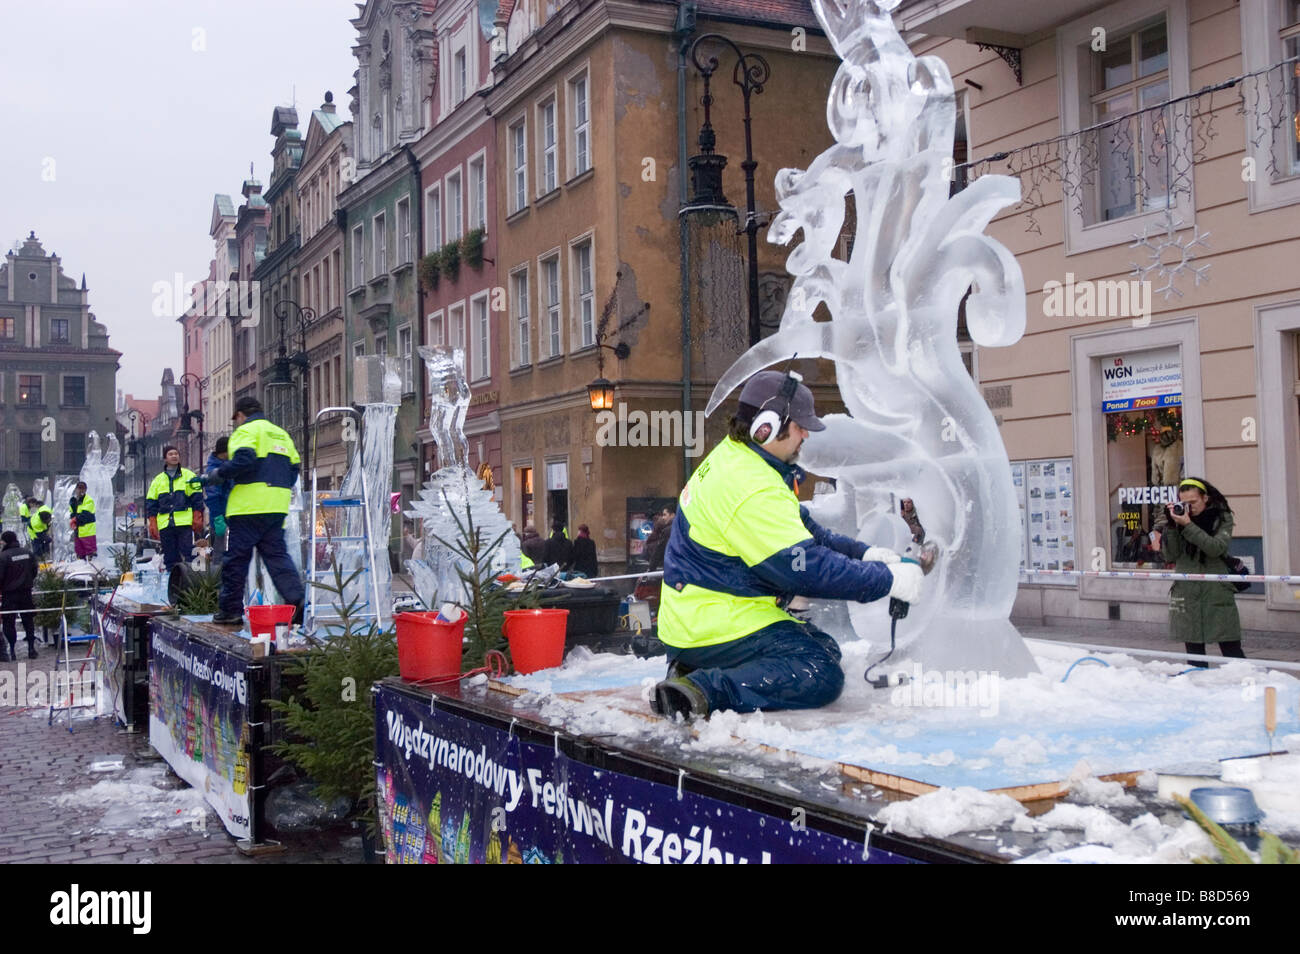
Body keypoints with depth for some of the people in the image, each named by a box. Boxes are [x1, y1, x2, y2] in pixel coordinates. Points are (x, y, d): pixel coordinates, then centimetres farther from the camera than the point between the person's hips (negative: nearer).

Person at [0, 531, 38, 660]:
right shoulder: (28, 553, 2)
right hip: (26, 592, 5)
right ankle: (31, 648, 15)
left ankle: (12, 650, 1)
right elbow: (34, 571, 10)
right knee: (28, 620, 14)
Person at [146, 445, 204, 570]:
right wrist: (152, 525, 6)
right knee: (170, 557, 3)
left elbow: (197, 499, 6)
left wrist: (197, 520, -3)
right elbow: (151, 503, 16)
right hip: (165, 524, 3)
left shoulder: (189, 476, 10)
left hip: (185, 522, -3)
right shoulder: (158, 480, 17)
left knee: (186, 555, -7)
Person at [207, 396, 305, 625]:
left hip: (249, 506, -7)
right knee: (277, 555, 6)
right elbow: (293, 468, 18)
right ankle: (296, 599, -11)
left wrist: (218, 474, -7)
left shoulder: (246, 431, -1)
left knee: (236, 557, 2)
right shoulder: (281, 434, 22)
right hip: (277, 507, 7)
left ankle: (231, 609, 8)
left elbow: (243, 460, -19)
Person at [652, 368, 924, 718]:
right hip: (715, 624, -11)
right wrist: (888, 580, -16)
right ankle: (703, 689, -23)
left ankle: (693, 668, 7)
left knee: (823, 649, 17)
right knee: (821, 676, -17)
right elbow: (806, 568, -24)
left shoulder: (732, 457, 11)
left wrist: (865, 553, 7)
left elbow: (804, 531, 18)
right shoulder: (751, 491, -23)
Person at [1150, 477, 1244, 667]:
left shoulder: (1222, 518, 2)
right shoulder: (1179, 519, 8)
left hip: (1217, 595, -2)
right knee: (1195, 653, 5)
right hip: (1186, 595, 3)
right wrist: (1171, 526, -10)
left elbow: (1216, 548, -15)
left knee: (1232, 651, -2)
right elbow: (1170, 556, 1)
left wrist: (1188, 525, -18)